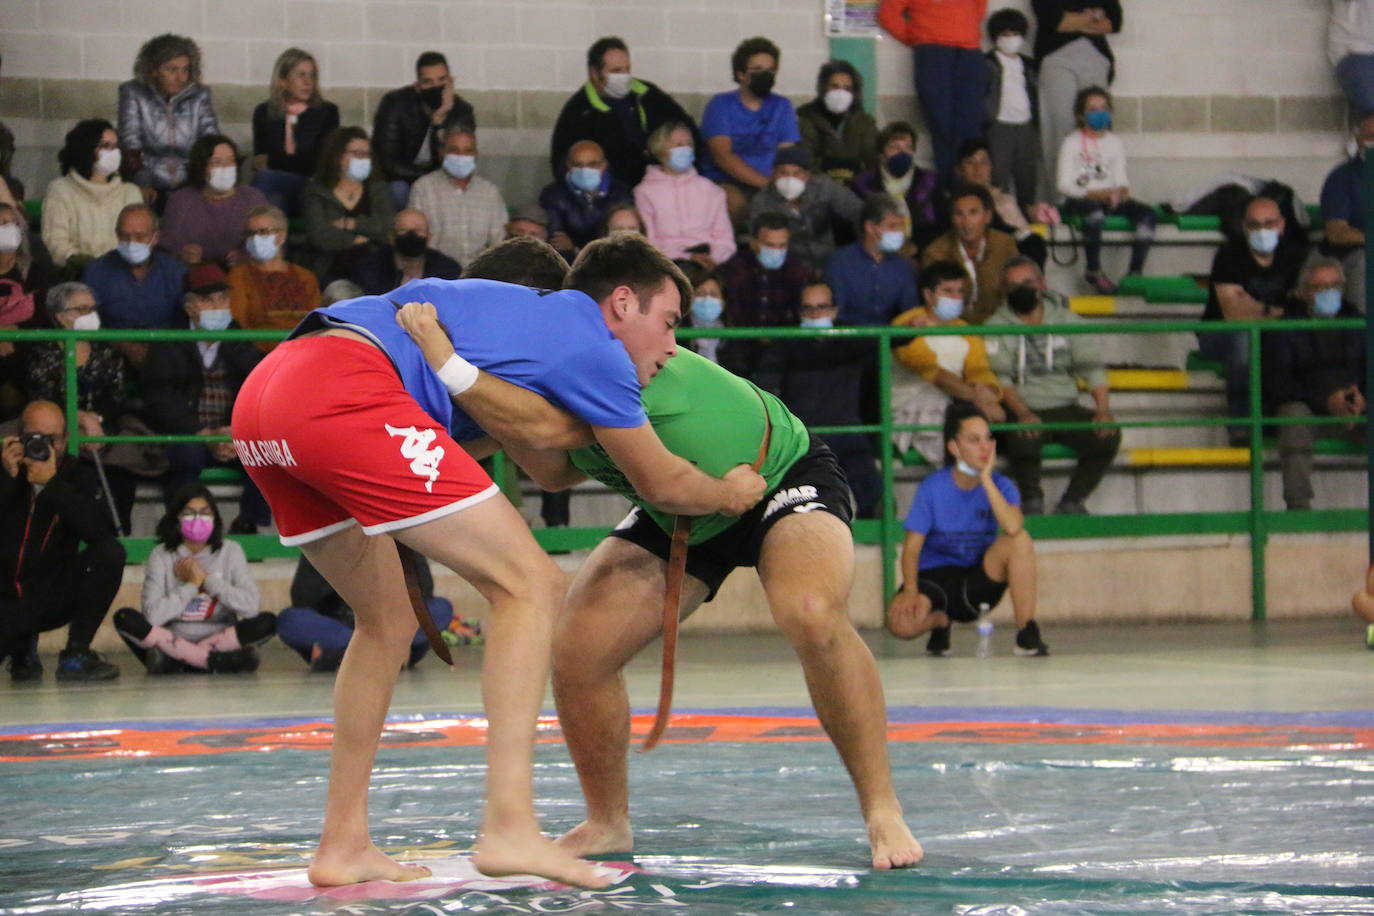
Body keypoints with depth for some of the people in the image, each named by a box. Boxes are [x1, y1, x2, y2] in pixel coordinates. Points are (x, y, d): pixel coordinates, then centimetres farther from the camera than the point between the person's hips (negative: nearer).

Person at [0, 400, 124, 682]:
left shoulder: (77, 475, -2)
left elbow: (101, 530, -20)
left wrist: (52, 484, -24)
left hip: (54, 595, 2)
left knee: (110, 553, -22)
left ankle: (76, 655, -10)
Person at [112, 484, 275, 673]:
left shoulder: (230, 551, 3)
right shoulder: (161, 556, -1)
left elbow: (252, 606, -11)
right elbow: (152, 615, -16)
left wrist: (206, 578, -10)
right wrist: (192, 584, -10)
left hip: (220, 641, 1)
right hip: (172, 642, -1)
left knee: (267, 622, -25)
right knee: (124, 618, -26)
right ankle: (216, 663, -31)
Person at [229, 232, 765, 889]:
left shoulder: (528, 311, 32)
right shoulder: (593, 349, 9)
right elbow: (662, 484, 21)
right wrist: (732, 495, 37)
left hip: (260, 396, 9)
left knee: (388, 620, 22)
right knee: (530, 587, -4)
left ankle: (342, 846, 22)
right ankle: (509, 828, -14)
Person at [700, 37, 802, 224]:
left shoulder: (781, 107, 15)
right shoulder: (721, 105, 4)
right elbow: (723, 157, -9)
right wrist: (766, 183, -19)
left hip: (769, 183, 3)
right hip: (725, 183, -2)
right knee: (736, 201, -38)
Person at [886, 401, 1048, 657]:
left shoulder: (1001, 486, -4)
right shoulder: (932, 487, -8)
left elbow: (1013, 527, -27)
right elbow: (912, 547, -10)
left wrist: (986, 479, -24)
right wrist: (910, 591, -26)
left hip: (977, 582, 1)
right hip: (935, 576, -1)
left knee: (1020, 540, -27)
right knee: (901, 622, -33)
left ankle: (1026, 633, -19)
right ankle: (940, 621, 7)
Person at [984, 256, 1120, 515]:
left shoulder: (1067, 320, 12)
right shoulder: (997, 326, 3)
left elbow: (1093, 369, 8)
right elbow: (1000, 379, -9)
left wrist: (1103, 410, -10)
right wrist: (1023, 414, -27)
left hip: (1065, 408, 3)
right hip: (1024, 410, -3)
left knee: (1108, 435, -23)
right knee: (1023, 438, -37)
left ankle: (1071, 503, -10)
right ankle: (1032, 502, -12)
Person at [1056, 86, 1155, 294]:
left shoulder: (1114, 143, 16)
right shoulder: (1072, 143, 2)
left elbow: (1121, 179, 12)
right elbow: (1064, 185, -5)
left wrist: (1122, 191, -13)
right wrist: (1096, 194, -18)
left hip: (1108, 199, 5)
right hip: (1079, 201, -5)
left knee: (1147, 213, -22)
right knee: (1095, 211, -41)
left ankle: (1134, 272, -26)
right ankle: (1094, 272, -29)